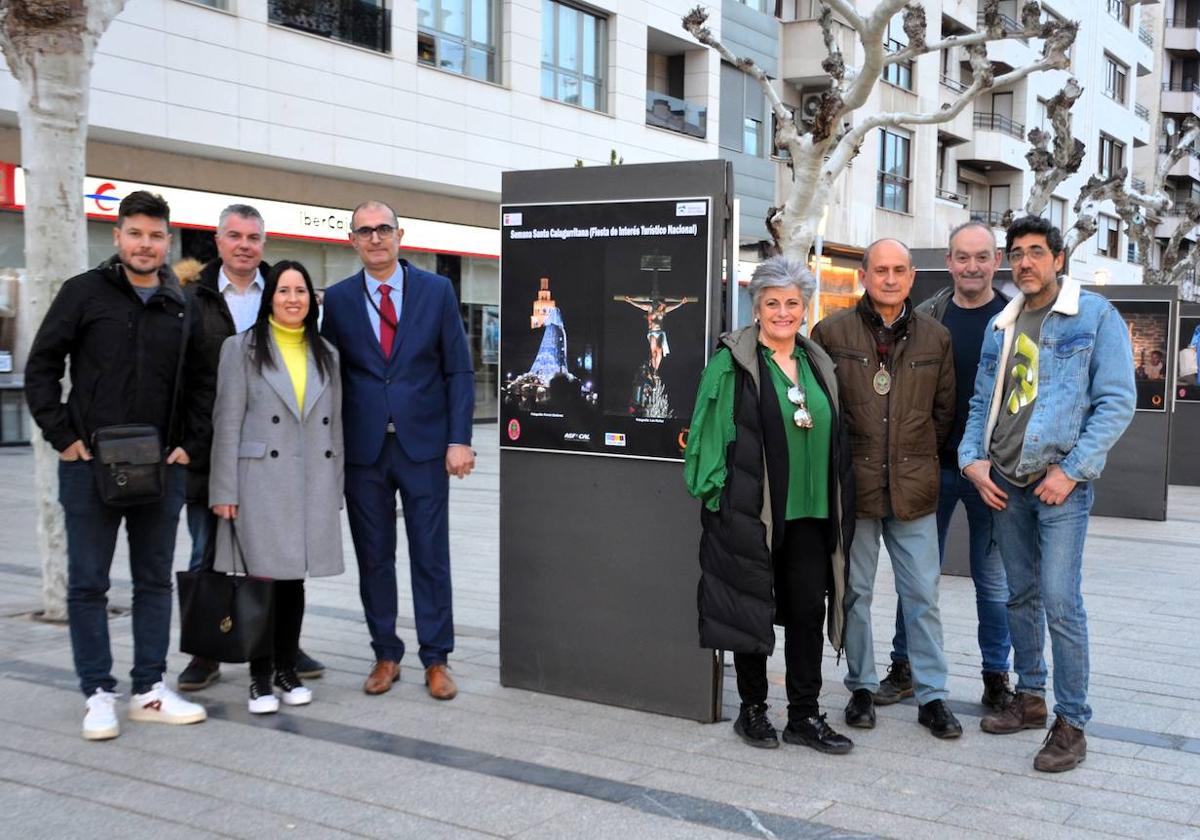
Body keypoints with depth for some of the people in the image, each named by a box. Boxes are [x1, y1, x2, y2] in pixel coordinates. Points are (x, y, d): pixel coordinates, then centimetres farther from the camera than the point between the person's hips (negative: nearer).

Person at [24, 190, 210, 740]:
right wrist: (62, 437, -8)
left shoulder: (182, 308, 8)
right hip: (90, 464, -3)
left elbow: (201, 383, 14)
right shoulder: (84, 292, -1)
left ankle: (150, 690, 19)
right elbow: (41, 367, -1)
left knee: (154, 581, 9)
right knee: (88, 584, 3)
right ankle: (99, 693, 14)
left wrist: (190, 444, 3)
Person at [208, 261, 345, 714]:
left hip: (313, 484, 4)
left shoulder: (326, 354, 14)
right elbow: (227, 423, -2)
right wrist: (226, 491, -8)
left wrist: (336, 489, 11)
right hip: (261, 481, -3)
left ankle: (288, 670, 20)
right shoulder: (242, 348, 2)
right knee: (262, 578, -3)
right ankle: (260, 678, 8)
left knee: (294, 578, 9)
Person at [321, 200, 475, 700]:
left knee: (430, 555, 3)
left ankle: (436, 659, 14)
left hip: (424, 445, -1)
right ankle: (385, 655, 21)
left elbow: (458, 369, 1)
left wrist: (459, 439, -7)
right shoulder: (337, 299, 4)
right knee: (373, 557, 8)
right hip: (363, 449, 1)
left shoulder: (436, 291, 2)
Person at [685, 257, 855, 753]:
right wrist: (715, 492, -13)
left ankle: (805, 716, 18)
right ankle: (752, 711, 20)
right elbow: (710, 431, -7)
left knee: (808, 611, 7)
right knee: (752, 610, 5)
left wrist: (839, 507, 15)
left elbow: (834, 436, 18)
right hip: (750, 511, -5)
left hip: (809, 511, 5)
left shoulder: (817, 364, 13)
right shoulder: (733, 363, -5)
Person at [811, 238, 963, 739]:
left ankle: (932, 696, 15)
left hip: (913, 489, 2)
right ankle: (862, 688, 23)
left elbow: (944, 409, 14)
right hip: (853, 486, -1)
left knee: (922, 595, 5)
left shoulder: (935, 337, 7)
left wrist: (920, 456, 8)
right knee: (854, 593, 9)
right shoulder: (832, 332, -1)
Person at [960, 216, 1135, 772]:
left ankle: (1071, 722, 1)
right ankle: (1030, 697, 28)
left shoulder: (1096, 317, -4)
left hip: (1060, 481, -6)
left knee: (1060, 602, -10)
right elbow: (982, 402, 18)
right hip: (1004, 483, 6)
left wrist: (1071, 470, -15)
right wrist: (972, 458, 1)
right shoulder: (1001, 326, 13)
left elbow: (1117, 402, -8)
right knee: (1021, 596, 14)